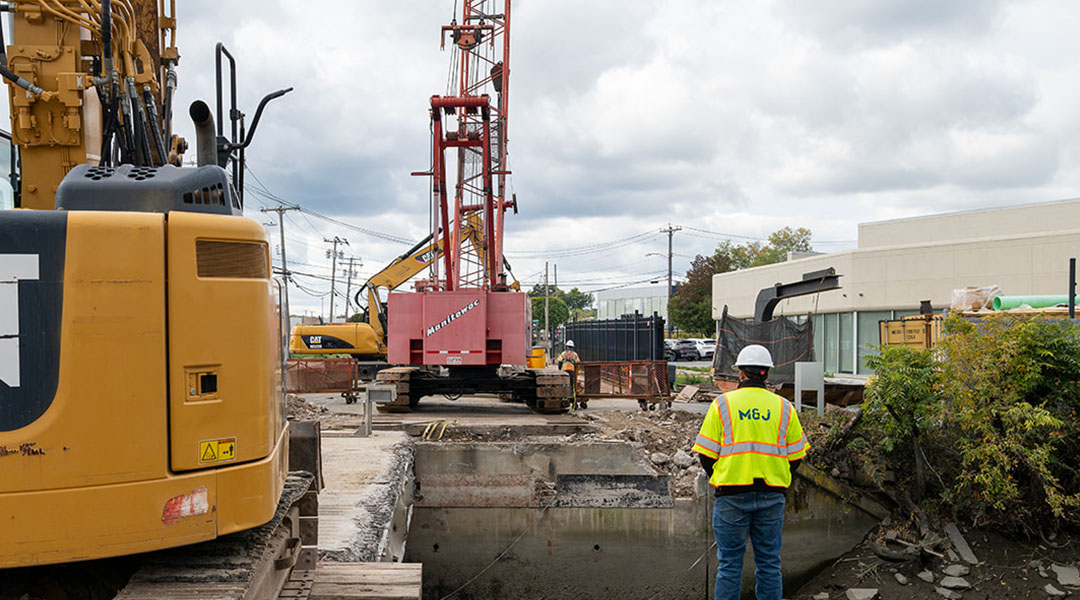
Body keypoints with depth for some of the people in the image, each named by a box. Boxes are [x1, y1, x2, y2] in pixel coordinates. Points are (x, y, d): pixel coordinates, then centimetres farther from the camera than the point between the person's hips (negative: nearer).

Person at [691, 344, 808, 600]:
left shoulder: (722, 404, -1)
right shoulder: (784, 407, 5)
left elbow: (706, 454, -2)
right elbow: (795, 456, 8)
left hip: (732, 496, -2)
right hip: (772, 497, 2)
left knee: (729, 563, 5)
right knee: (769, 562, 11)